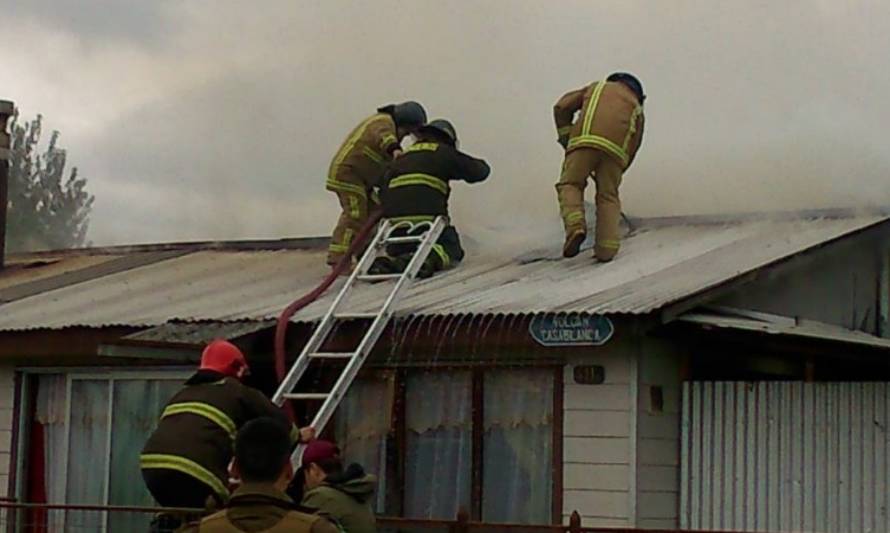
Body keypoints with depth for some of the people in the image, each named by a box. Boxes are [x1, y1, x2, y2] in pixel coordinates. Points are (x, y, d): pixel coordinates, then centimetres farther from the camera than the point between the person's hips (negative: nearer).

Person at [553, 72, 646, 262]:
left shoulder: (597, 87, 33)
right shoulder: (636, 108, 33)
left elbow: (562, 107, 19)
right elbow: (631, 148, 24)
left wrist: (565, 138, 23)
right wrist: (609, 176, 31)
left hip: (585, 140, -1)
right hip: (615, 148, 2)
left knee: (570, 184, 9)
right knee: (608, 197, 12)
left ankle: (575, 225, -16)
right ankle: (607, 248, 4)